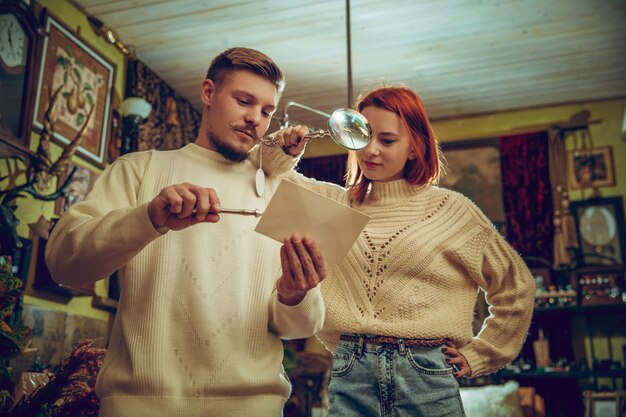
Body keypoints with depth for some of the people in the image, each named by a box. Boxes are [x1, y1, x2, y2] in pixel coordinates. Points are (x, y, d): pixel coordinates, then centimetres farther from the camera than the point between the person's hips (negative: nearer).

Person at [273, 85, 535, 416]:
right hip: (350, 375, 2)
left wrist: (478, 355, 7)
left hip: (426, 376, -1)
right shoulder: (337, 203, 8)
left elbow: (516, 286, 9)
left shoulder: (451, 210, 1)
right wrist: (284, 150, -3)